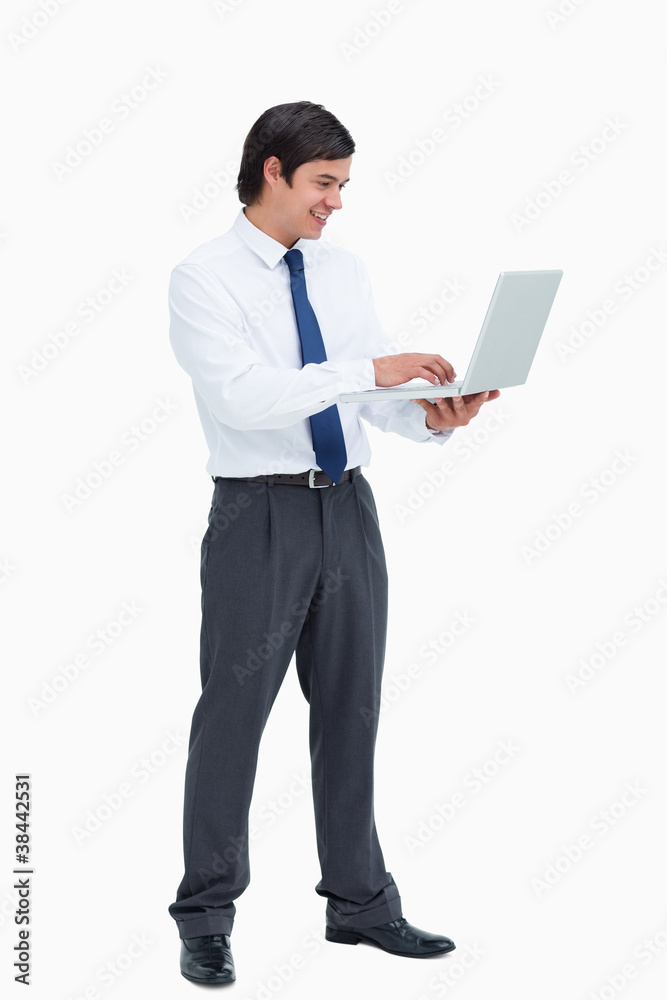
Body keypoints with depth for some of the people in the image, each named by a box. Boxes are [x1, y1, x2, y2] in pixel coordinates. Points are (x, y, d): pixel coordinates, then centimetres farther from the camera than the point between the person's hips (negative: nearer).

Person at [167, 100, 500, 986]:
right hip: (260, 514, -6)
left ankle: (361, 903, 25)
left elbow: (378, 395, 5)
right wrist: (368, 371, -29)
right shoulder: (204, 278, -8)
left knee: (352, 708, 12)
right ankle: (206, 921, 14)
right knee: (233, 714, 1)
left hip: (347, 508, 6)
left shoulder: (344, 272, 10)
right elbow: (240, 396, -23)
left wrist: (435, 416, -17)